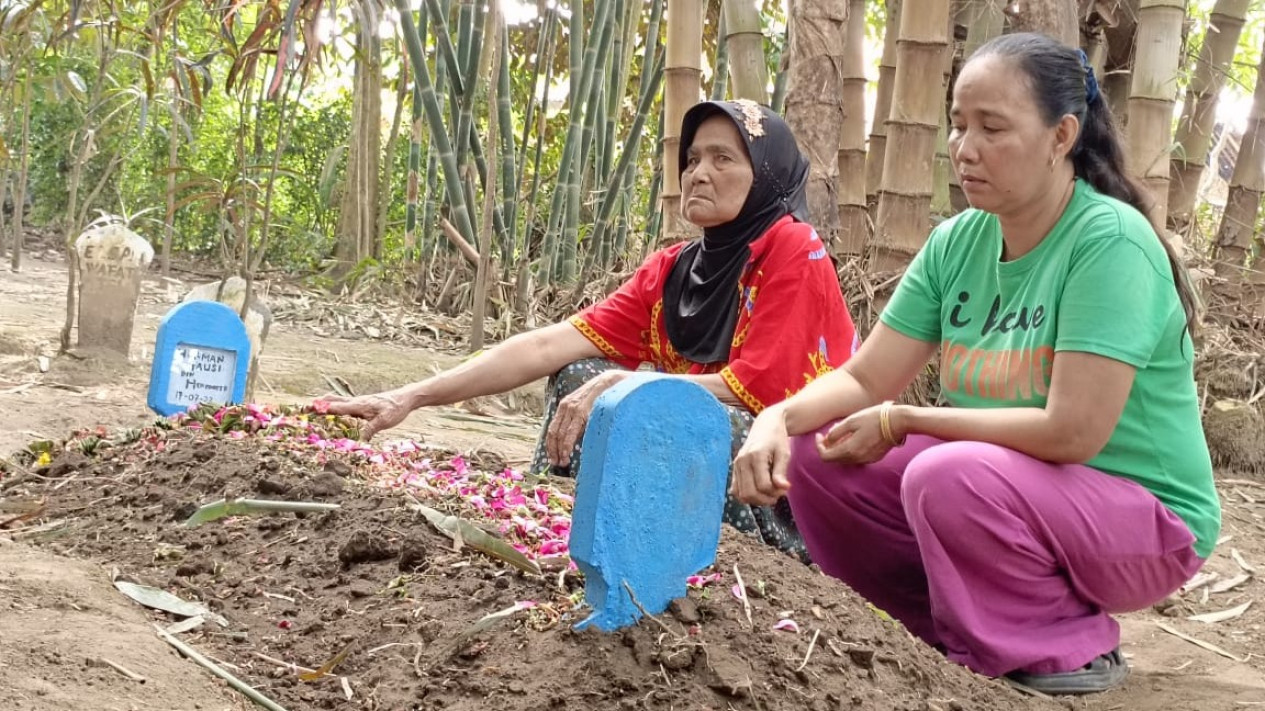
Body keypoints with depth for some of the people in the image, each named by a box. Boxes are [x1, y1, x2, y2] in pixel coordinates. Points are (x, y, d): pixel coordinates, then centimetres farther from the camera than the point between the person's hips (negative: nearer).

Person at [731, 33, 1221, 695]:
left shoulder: (1109, 240, -21)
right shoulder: (957, 242, -1)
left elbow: (1071, 432, -28)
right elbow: (864, 379, 0)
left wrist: (902, 422, -18)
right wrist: (778, 418, -21)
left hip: (1142, 518, -7)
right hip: (1003, 486, 7)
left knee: (948, 477, -33)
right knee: (814, 457, -5)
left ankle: (1070, 651, -6)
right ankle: (958, 631, 8)